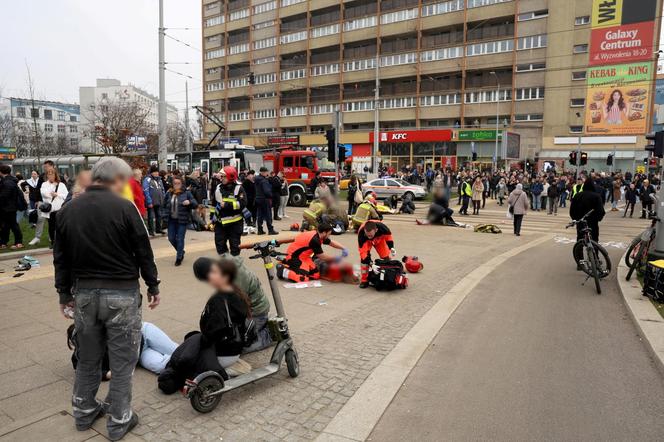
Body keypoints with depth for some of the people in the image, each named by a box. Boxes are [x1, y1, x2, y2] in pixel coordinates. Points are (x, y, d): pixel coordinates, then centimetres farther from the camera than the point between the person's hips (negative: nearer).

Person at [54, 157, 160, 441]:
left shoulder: (68, 210, 5)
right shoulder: (124, 207, -13)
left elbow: (60, 257, 11)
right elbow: (143, 252, -9)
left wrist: (64, 292, 20)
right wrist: (153, 286, 3)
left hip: (84, 292, 6)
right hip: (121, 293, -5)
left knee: (87, 357, 21)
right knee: (122, 360, 6)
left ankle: (84, 412, 35)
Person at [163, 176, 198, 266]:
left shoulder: (186, 193, -4)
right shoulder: (169, 193, 6)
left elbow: (196, 204, -7)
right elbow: (164, 205, 20)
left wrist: (189, 202, -25)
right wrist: (167, 212, 4)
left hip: (182, 220, -4)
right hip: (171, 220, 4)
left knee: (180, 239, -1)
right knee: (171, 238, 8)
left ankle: (179, 258, 14)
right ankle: (181, 251, 34)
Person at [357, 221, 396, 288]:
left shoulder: (381, 227, -42)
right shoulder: (361, 233, -45)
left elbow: (388, 236, -16)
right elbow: (362, 251, -38)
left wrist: (391, 248, -24)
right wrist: (370, 263, -46)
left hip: (379, 238, 2)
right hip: (366, 241, -2)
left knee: (385, 257, -3)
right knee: (364, 258, -21)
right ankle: (364, 280, -8)